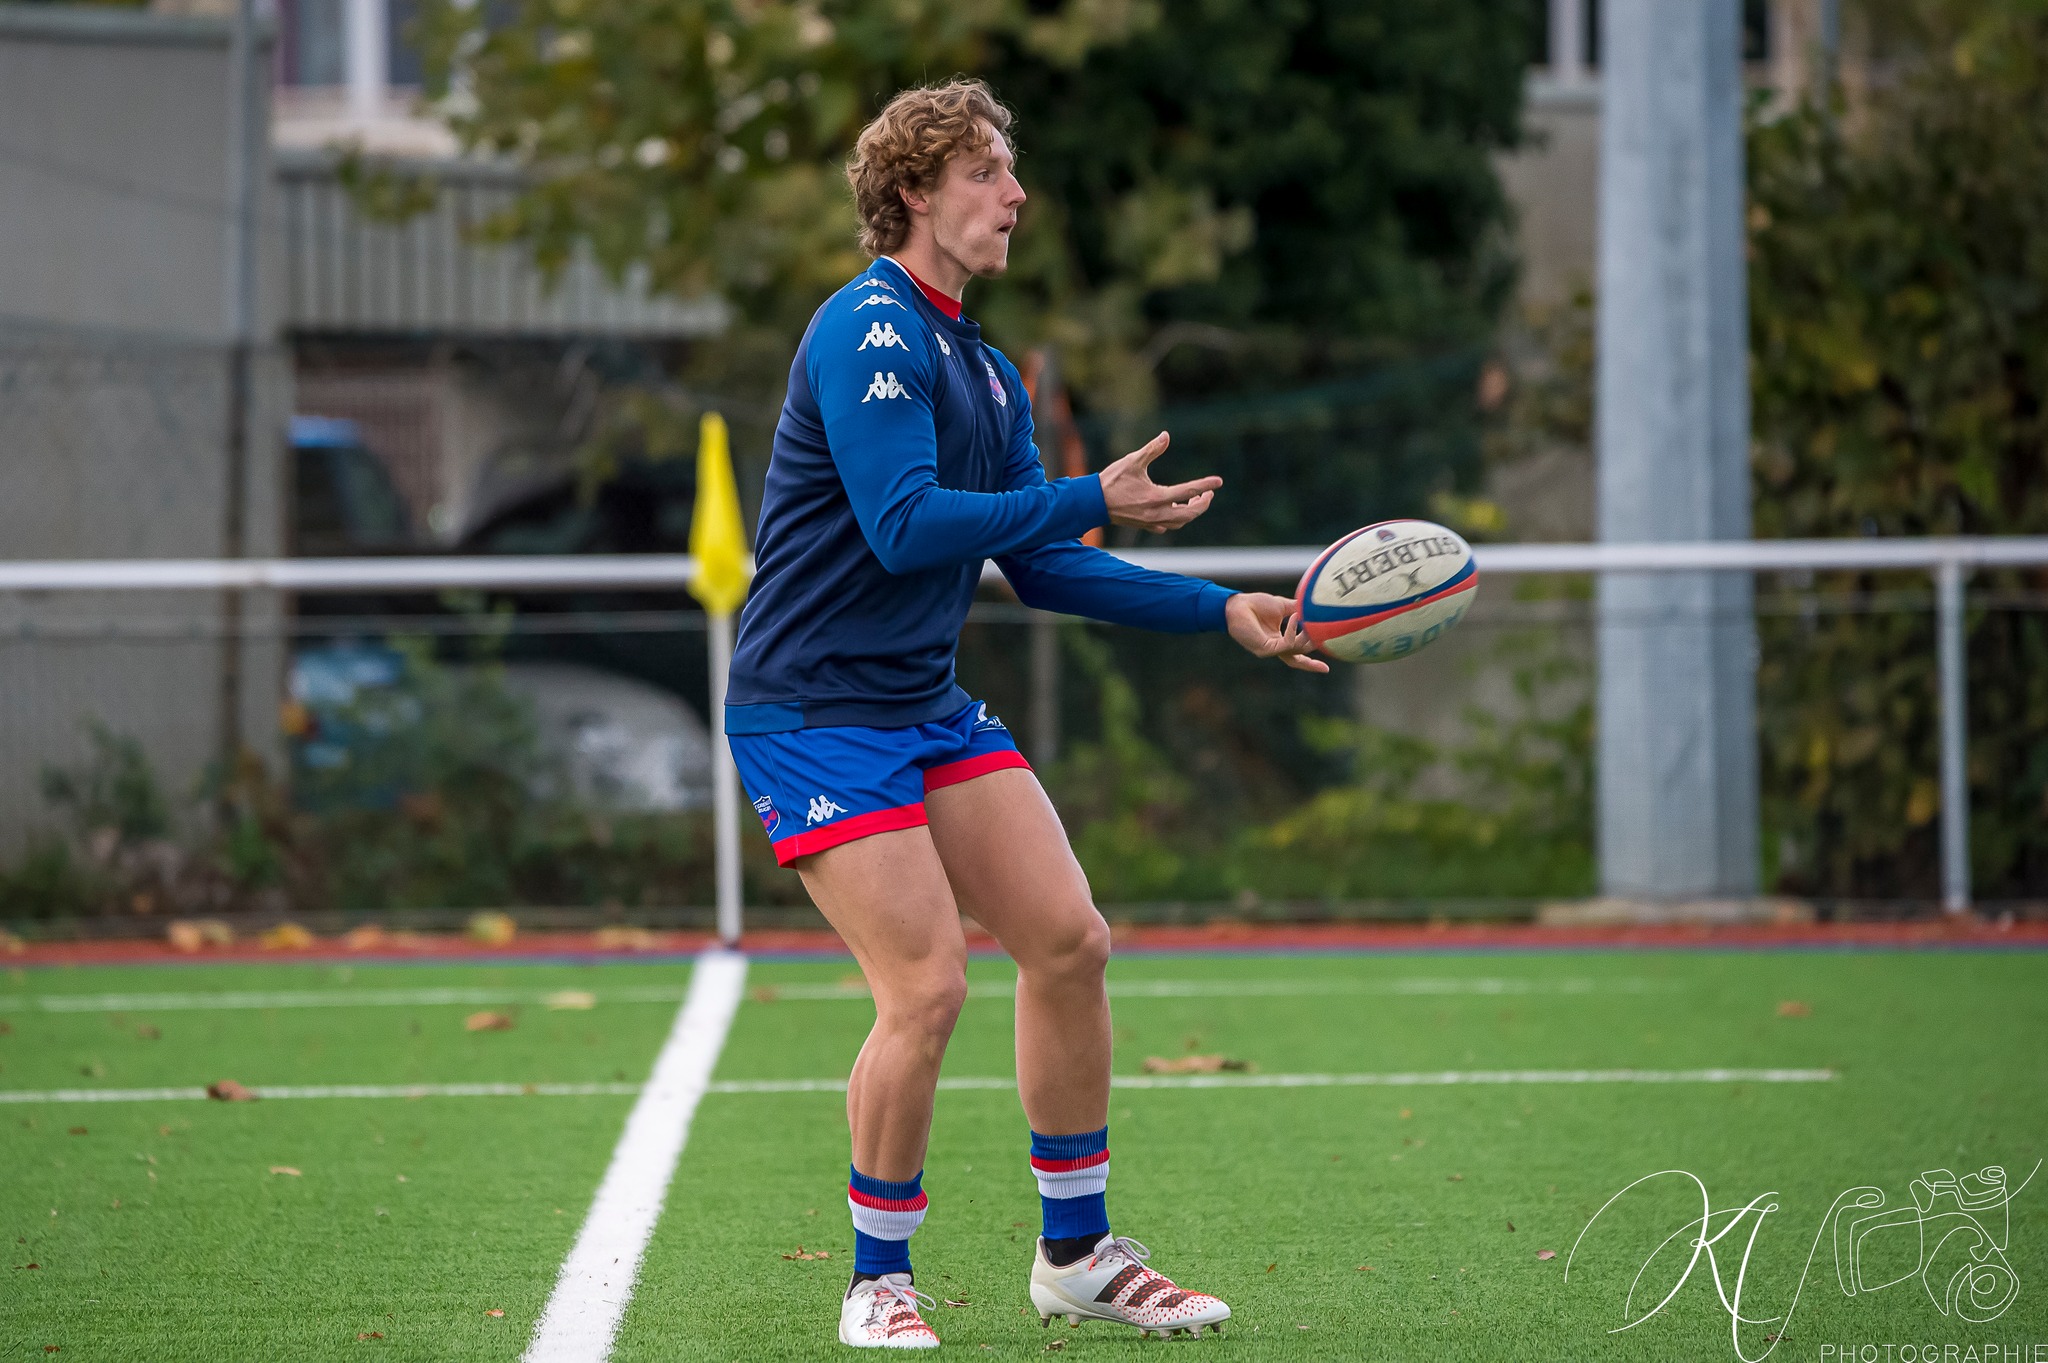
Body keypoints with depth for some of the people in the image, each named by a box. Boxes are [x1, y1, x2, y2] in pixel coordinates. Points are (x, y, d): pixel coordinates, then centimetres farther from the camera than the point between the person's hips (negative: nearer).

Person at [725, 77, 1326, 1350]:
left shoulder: (986, 370, 14)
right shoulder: (868, 331, -15)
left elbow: (1042, 567, 15)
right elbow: (903, 527, -24)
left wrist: (1223, 610, 8)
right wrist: (1093, 502, -19)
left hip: (932, 706, 9)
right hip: (815, 712, -9)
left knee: (1069, 941, 3)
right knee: (928, 986, -15)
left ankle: (1078, 1253, 17)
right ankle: (879, 1283, 3)